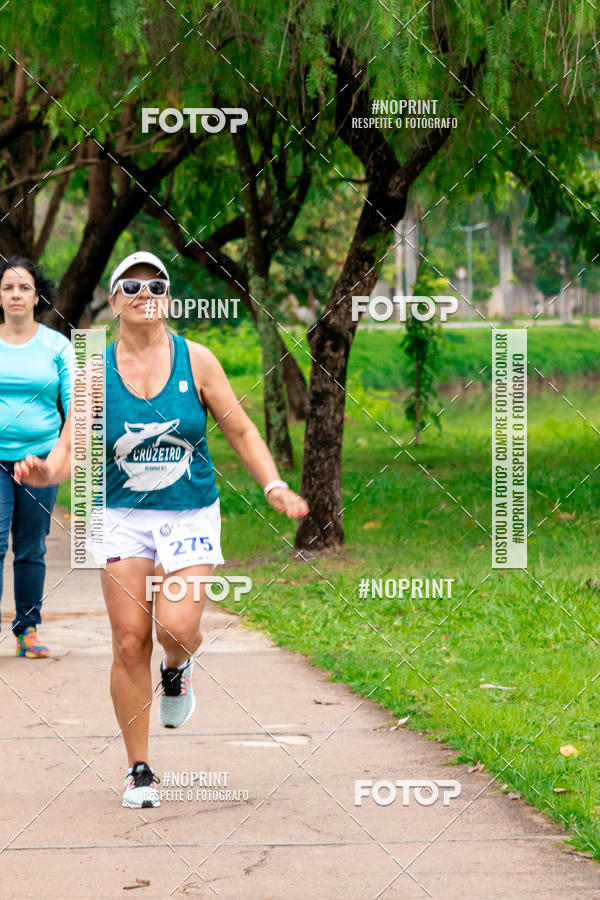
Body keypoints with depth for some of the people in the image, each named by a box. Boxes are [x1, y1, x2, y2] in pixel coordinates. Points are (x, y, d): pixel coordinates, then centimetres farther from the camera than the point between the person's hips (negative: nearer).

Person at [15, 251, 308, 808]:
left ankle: (177, 669, 20)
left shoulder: (195, 360, -1)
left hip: (190, 516, -1)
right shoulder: (97, 370, 0)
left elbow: (240, 432, 6)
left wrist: (273, 485, -6)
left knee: (176, 627, -20)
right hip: (123, 517, 1)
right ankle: (138, 771, 9)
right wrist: (44, 472, -25)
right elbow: (71, 450, -2)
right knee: (130, 642, -5)